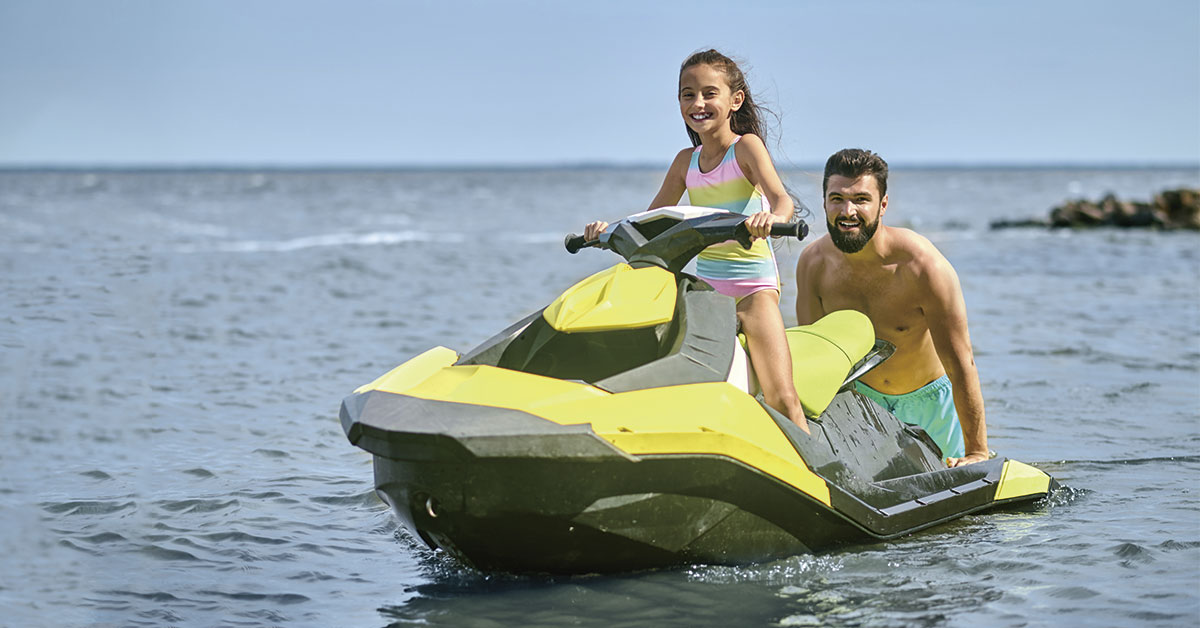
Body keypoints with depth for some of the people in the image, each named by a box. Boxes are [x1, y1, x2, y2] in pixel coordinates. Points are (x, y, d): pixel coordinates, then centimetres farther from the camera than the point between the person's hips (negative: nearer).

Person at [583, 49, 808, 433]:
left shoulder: (747, 146, -3)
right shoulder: (686, 160, 11)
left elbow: (781, 197, -19)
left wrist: (772, 217, -42)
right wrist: (609, 228, 2)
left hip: (754, 284, -5)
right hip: (705, 282, 5)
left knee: (780, 397, -17)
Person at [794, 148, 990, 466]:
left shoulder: (921, 265, -31)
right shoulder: (813, 263, -18)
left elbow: (961, 363, -28)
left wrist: (977, 453, -28)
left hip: (929, 400, -3)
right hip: (860, 393, 3)